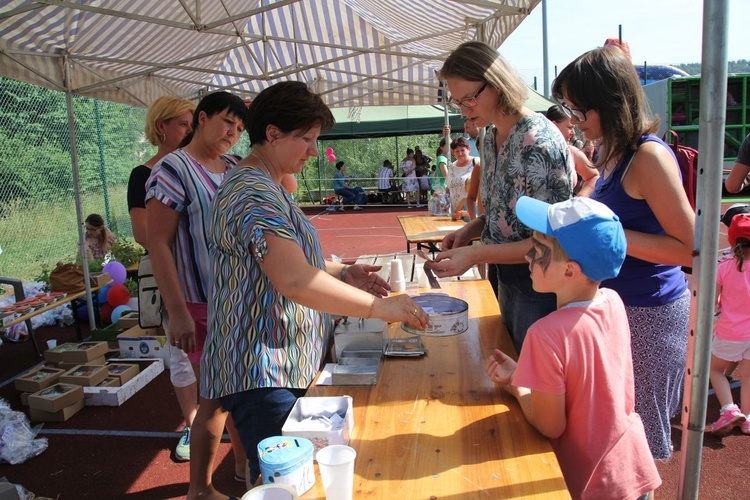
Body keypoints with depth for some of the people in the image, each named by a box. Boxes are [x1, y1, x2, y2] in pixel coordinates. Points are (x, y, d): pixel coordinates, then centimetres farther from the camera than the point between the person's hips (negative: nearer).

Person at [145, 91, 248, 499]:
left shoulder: (235, 167, 8)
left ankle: (244, 463, 38)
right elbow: (157, 244, -17)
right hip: (203, 304, -7)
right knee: (214, 396, 3)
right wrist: (177, 313, -21)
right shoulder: (173, 169, -12)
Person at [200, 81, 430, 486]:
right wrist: (381, 307, -27)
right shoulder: (253, 193, -20)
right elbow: (295, 281, -32)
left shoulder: (266, 186, 15)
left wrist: (342, 272, 6)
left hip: (285, 366, 10)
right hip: (262, 375, -10)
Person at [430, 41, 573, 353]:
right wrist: (468, 232, -3)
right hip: (508, 280, 8)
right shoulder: (490, 139, 4)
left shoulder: (537, 140, -22)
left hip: (539, 287, -8)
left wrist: (476, 254, -27)